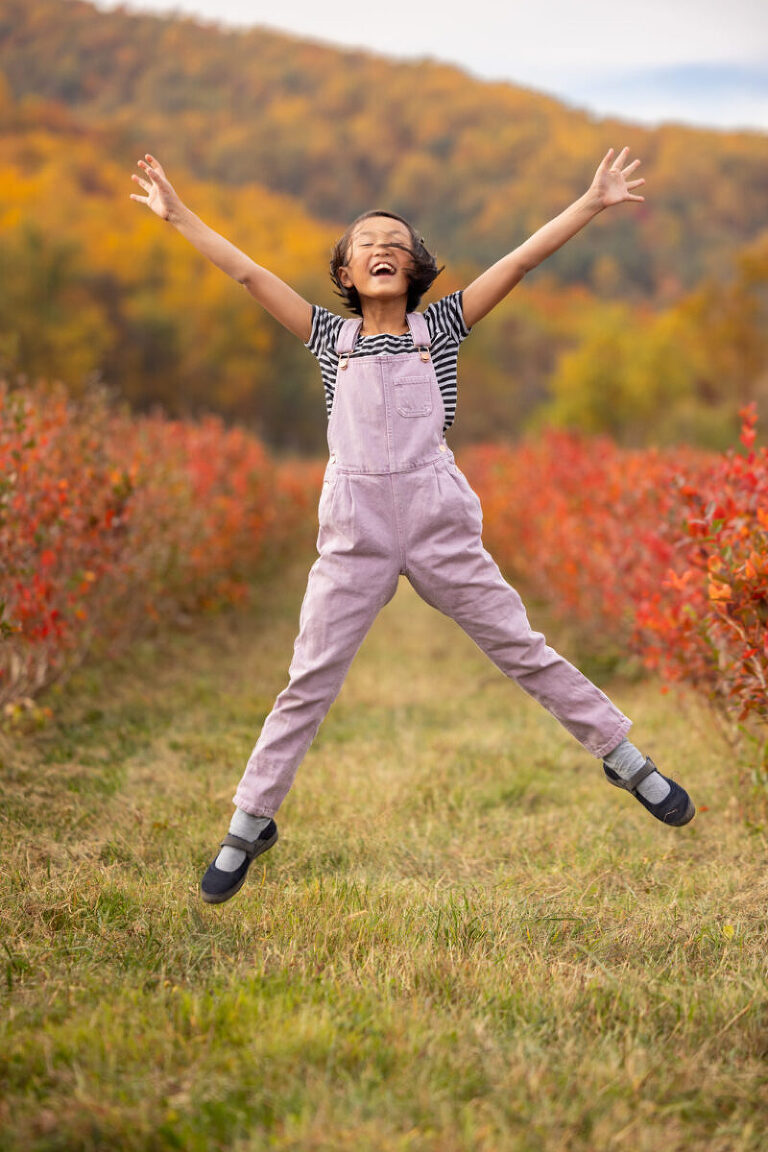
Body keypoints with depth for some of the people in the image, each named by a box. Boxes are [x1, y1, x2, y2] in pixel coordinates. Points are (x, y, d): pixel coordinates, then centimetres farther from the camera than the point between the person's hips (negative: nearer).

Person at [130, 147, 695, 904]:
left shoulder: (441, 326, 7)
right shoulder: (330, 335, 9)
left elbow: (520, 261, 1)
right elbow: (247, 272, 9)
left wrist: (592, 203, -3)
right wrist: (178, 216, 9)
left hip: (439, 522, -1)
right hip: (354, 532, 1)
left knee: (522, 650, 7)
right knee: (309, 682, 4)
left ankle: (626, 760, 22)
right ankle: (249, 823, 15)